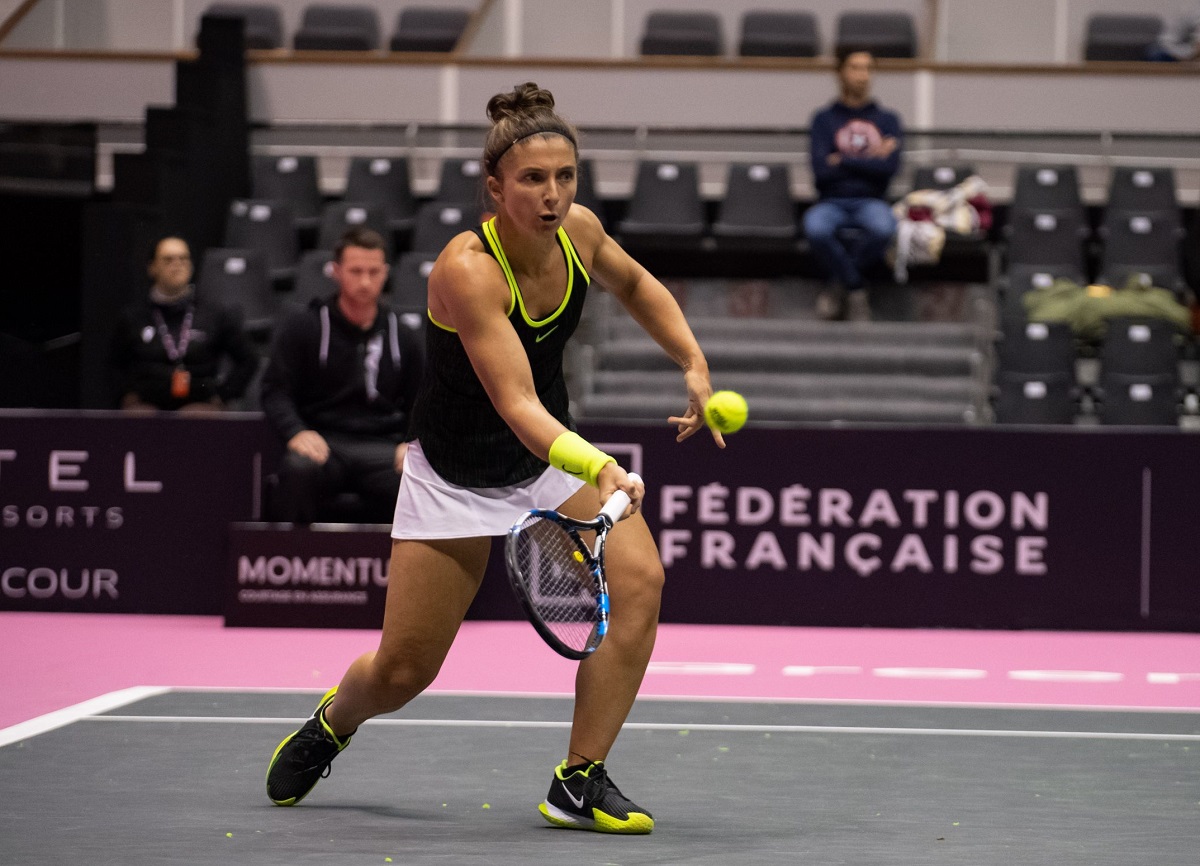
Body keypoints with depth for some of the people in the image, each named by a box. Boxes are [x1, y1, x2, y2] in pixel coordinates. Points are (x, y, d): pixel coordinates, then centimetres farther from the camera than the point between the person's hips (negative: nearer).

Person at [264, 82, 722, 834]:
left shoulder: (579, 231, -13)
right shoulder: (468, 270, -32)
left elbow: (635, 284, 13)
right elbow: (517, 405, -41)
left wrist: (695, 364, 1)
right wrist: (599, 468, -56)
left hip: (556, 454, 5)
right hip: (456, 474, -5)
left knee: (639, 579, -21)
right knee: (402, 673, 2)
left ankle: (580, 784, -9)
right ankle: (332, 724, 41)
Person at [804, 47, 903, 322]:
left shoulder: (886, 119, 14)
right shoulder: (824, 119, 10)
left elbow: (890, 167, -3)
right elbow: (821, 170, -5)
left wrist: (842, 161, -4)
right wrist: (870, 160, -2)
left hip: (870, 202, 1)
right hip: (832, 203, -1)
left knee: (882, 227, -37)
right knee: (816, 228, -38)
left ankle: (842, 285, -13)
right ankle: (856, 288, -16)